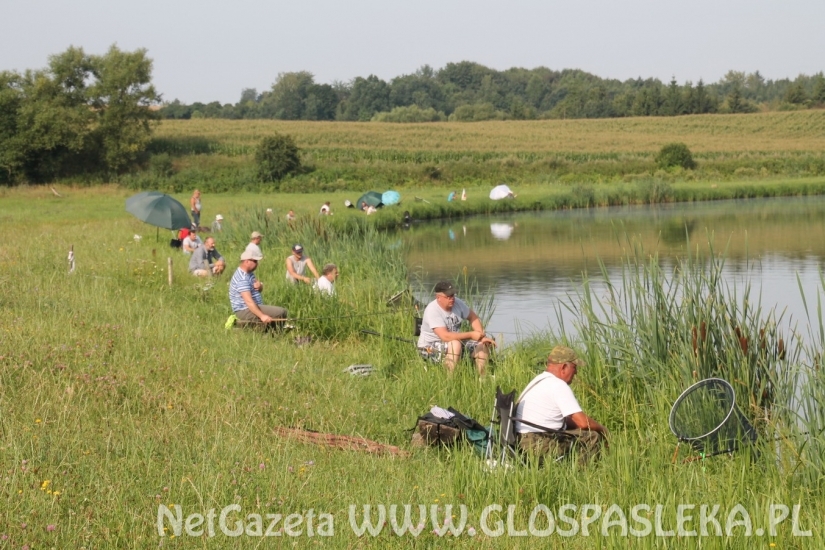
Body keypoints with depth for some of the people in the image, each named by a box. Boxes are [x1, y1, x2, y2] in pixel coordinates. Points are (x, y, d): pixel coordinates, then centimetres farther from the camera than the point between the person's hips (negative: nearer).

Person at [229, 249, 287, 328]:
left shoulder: (249, 273, 13)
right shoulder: (242, 278, -21)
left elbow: (260, 289, 17)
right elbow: (248, 301, -30)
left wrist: (259, 286, -9)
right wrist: (261, 316, -38)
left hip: (253, 307, 11)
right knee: (281, 313, -21)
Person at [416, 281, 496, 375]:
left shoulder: (457, 303, -6)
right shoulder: (432, 311, -26)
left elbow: (473, 317, 8)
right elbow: (445, 336, -33)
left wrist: (481, 335, -10)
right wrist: (471, 334, -29)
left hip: (455, 342, 7)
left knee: (482, 344, -7)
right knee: (455, 344, -35)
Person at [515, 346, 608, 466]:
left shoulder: (540, 380, 18)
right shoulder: (558, 385, -13)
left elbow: (566, 420, 26)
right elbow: (583, 422, -16)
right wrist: (602, 429, 4)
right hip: (540, 445, -10)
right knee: (594, 437, -9)